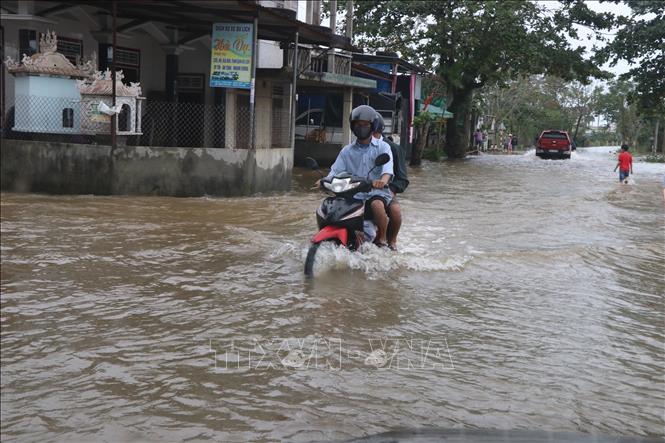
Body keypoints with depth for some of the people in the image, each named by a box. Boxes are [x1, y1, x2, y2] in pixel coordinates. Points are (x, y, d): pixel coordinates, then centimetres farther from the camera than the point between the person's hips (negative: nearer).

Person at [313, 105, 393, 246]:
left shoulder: (382, 147, 7)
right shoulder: (347, 151, 16)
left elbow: (387, 165, -13)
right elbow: (336, 170, 3)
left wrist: (383, 180, -37)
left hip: (376, 192, -4)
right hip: (354, 194, 4)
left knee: (377, 205, -36)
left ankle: (382, 239, -15)